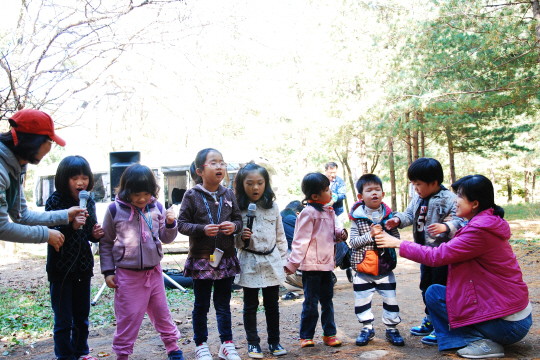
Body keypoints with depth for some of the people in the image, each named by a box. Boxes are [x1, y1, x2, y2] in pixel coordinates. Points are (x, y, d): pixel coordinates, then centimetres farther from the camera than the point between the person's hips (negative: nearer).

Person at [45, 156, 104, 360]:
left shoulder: (89, 202, 3)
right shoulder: (55, 201, -12)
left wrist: (95, 234, -8)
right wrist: (71, 226, -33)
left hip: (83, 267, 5)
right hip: (61, 268, -5)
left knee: (82, 316, 17)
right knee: (63, 320, 6)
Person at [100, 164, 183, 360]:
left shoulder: (156, 207, -1)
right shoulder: (115, 209, -8)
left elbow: (166, 238, 7)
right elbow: (105, 243, 0)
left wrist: (170, 224, -13)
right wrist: (108, 272, -1)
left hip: (154, 271, 3)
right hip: (127, 274, -2)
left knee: (161, 311, 15)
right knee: (128, 316, 5)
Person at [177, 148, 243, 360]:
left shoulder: (229, 195, 4)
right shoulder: (192, 196, -7)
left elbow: (239, 219, 9)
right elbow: (182, 224, -7)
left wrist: (234, 226, -13)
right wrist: (202, 229, -22)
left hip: (226, 259, 3)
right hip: (201, 259, -3)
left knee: (223, 304, 14)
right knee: (201, 305, 11)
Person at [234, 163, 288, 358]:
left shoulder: (273, 207, 1)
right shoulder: (238, 209, -7)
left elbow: (280, 235, 8)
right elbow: (233, 239, -1)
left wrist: (283, 259, 8)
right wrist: (241, 239, -22)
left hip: (271, 261, 2)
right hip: (249, 263, -2)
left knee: (272, 304, 13)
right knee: (250, 305, 10)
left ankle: (274, 341, 28)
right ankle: (253, 343, 25)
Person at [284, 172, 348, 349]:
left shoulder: (329, 211, 11)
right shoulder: (309, 213, -14)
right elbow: (300, 240, -15)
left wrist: (340, 233, 2)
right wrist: (292, 264, -16)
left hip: (326, 264, 7)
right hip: (312, 265, -7)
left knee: (327, 300, 15)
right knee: (311, 302, 2)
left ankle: (329, 333, 27)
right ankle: (306, 336, 17)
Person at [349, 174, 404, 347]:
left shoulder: (388, 215, 0)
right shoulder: (357, 217, -6)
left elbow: (397, 238, 2)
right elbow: (353, 242, -11)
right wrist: (370, 235, -22)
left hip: (385, 268, 1)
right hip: (363, 268, -1)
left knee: (390, 299, 8)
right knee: (362, 300, 8)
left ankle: (391, 328, 26)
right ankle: (367, 328, 27)